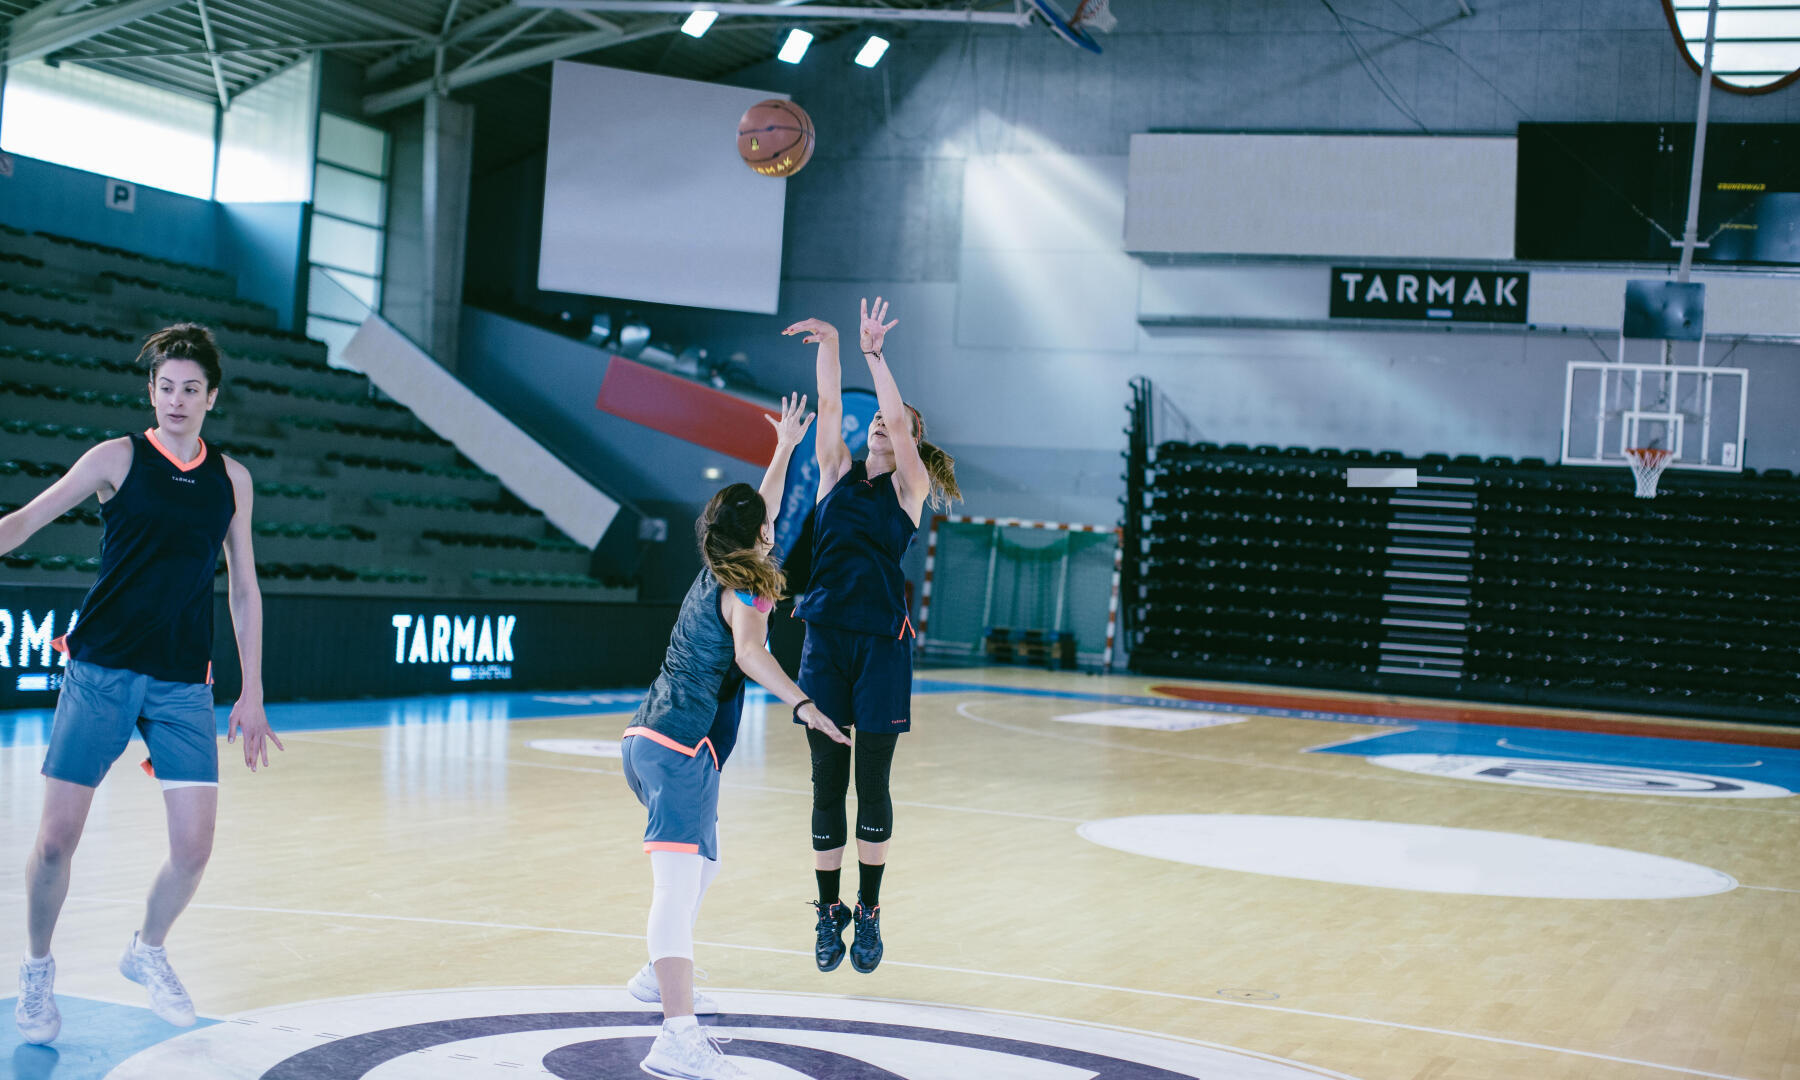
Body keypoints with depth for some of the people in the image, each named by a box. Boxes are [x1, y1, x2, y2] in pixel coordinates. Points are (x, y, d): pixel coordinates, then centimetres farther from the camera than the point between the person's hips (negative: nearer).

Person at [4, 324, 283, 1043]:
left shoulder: (232, 479, 10)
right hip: (100, 671, -2)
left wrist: (251, 695, 12)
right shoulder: (119, 459, 0)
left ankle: (147, 951, 26)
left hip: (184, 685, 3)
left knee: (193, 848, -3)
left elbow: (244, 589, 14)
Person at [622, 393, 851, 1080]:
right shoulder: (745, 592, -6)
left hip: (645, 740, 10)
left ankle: (661, 976, 43)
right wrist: (802, 704, -35)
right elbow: (750, 654, -28)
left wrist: (785, 448, 43)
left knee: (702, 863, 29)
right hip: (681, 747, -10)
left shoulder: (716, 571, 19)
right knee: (681, 879, -23)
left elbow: (759, 512, 36)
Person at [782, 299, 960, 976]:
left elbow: (899, 421, -12)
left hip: (881, 645, -2)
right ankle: (828, 913, 13)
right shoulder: (838, 472, 11)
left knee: (873, 785, 2)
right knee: (827, 785, 5)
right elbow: (829, 405, -1)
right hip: (824, 638, 2)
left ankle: (869, 913, 13)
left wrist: (873, 353, -15)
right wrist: (829, 343, -12)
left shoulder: (910, 487, 3)